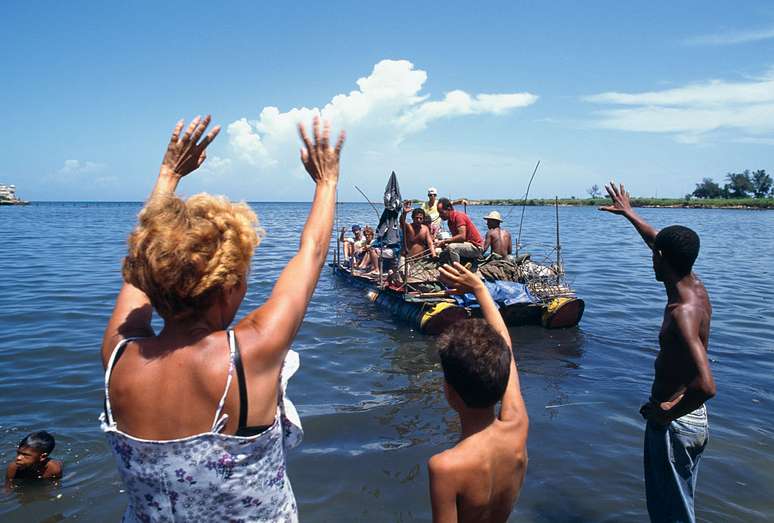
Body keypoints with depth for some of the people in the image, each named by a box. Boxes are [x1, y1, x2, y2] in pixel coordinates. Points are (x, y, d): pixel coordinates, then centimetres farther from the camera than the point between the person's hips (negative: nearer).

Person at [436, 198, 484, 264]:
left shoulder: (459, 216, -18)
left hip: (476, 247, -10)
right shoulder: (450, 221, 9)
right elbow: (455, 238, 10)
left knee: (452, 247, -31)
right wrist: (441, 243, -7)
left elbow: (462, 237, -28)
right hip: (468, 245, 10)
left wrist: (444, 241, -22)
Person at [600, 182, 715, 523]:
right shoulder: (696, 286, -1)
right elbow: (660, 242, 17)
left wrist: (668, 413, -22)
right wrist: (629, 213, 27)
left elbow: (706, 386, -38)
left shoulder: (682, 313, -28)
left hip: (674, 422, -9)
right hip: (693, 418, 9)